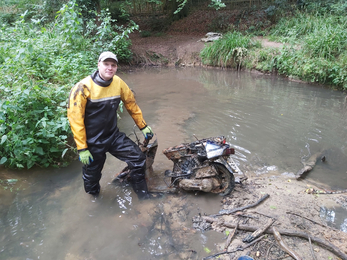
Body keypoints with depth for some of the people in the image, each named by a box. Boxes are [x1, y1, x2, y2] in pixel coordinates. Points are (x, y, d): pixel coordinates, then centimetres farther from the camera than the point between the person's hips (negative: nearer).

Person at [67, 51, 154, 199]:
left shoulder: (118, 83, -5)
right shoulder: (84, 87, -20)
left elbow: (131, 104, 9)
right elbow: (75, 118, -19)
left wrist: (143, 126, 14)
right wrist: (82, 149, -19)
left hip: (114, 136, 4)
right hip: (92, 141, -3)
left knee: (138, 158, -4)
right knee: (92, 176, 14)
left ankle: (142, 193, 23)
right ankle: (93, 195, 50)